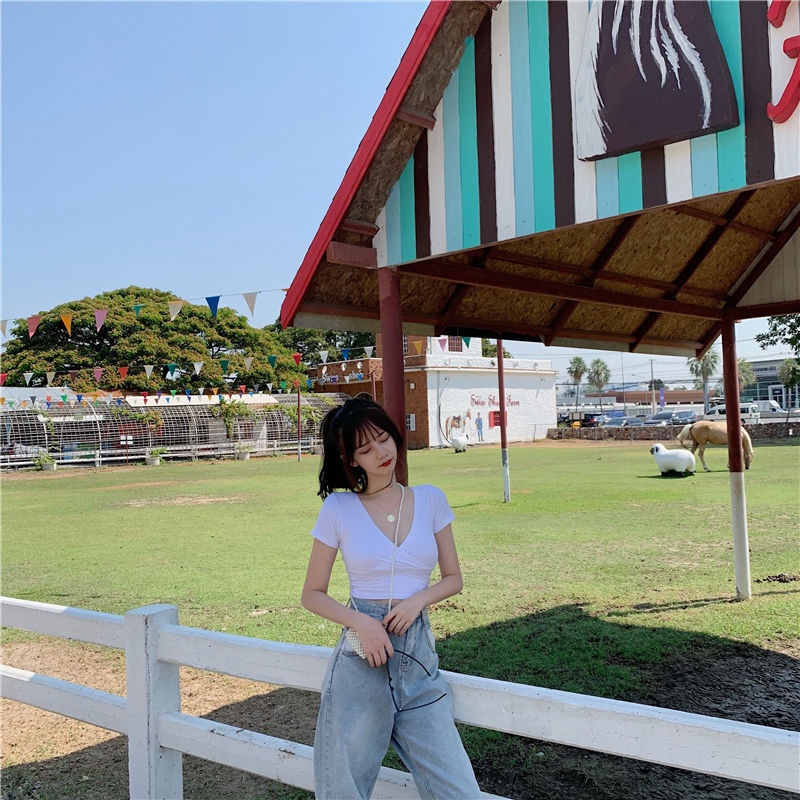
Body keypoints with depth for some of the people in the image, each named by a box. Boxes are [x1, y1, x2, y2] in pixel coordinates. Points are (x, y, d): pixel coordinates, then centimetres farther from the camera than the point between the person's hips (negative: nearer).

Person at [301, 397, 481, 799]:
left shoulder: (430, 500, 4)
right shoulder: (338, 509, -2)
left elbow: (453, 578, 11)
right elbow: (312, 594, 3)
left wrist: (418, 600, -9)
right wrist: (361, 622, -14)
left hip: (419, 658, 2)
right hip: (361, 659, -2)